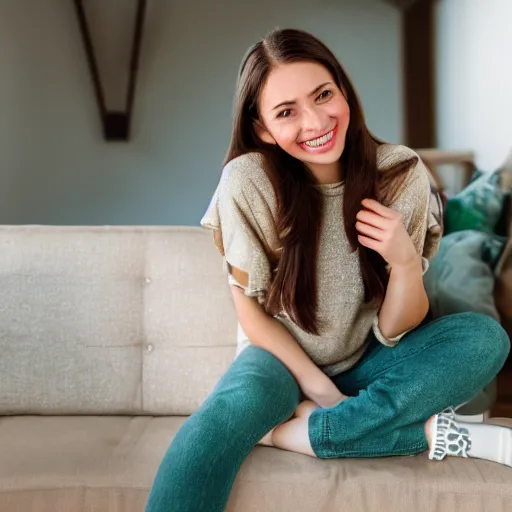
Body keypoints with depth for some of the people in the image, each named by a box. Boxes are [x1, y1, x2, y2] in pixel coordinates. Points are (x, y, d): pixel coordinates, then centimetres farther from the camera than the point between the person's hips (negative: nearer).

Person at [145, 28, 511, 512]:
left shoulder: (402, 173, -14)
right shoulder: (248, 181, -19)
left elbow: (393, 331, -10)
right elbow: (250, 308, -6)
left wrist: (406, 262, -29)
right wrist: (315, 384, -14)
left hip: (367, 362, 4)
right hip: (281, 355, -3)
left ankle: (295, 431, -26)